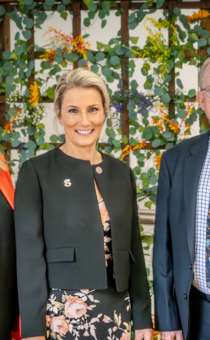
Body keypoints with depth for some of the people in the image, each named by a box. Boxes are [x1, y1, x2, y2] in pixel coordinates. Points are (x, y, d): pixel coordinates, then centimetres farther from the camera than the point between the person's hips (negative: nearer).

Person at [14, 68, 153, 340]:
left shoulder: (122, 173, 9)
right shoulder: (36, 172, -4)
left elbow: (133, 248, 11)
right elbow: (29, 252, -7)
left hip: (115, 312, 4)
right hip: (61, 315, -4)